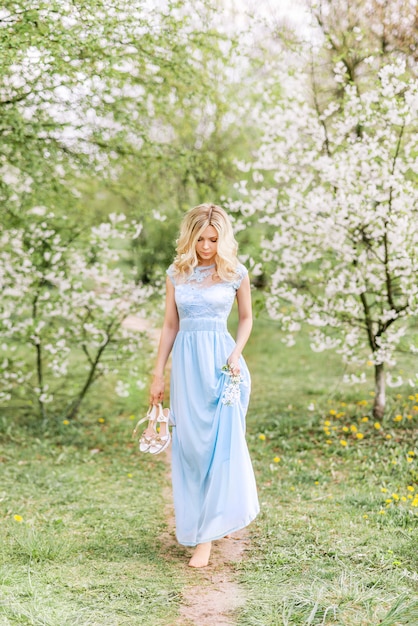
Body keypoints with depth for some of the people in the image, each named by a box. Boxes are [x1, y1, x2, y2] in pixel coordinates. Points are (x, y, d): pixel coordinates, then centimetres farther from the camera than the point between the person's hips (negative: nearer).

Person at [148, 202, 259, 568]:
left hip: (220, 360, -3)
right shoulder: (176, 274, 6)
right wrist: (158, 374, 9)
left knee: (220, 440, -7)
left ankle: (207, 536, -3)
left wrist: (236, 354, -5)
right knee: (189, 444, 6)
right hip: (186, 361, 3)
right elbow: (170, 325, 11)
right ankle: (197, 522, 24)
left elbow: (246, 318, 12)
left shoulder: (236, 273, 1)